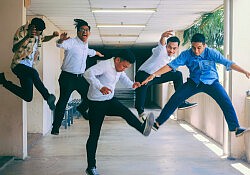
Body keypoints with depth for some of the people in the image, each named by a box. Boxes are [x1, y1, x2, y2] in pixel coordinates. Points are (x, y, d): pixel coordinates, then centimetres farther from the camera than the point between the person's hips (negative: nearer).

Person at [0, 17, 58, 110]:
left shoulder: (38, 33, 5)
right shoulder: (22, 31, -16)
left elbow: (43, 39, 29)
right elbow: (14, 49, -26)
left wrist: (53, 36, 6)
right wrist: (26, 37, -40)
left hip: (29, 67, 8)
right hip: (19, 65, -8)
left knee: (28, 97, 4)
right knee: (34, 73, -40)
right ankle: (48, 97, -26)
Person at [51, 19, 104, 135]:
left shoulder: (85, 44, 11)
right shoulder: (72, 42, -13)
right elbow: (60, 45, -33)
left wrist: (97, 53, 52)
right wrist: (61, 40, -56)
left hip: (81, 77, 7)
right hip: (68, 77, -7)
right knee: (63, 101, -8)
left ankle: (82, 109, 43)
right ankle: (55, 127, -3)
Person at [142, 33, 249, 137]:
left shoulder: (211, 53, -17)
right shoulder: (186, 54, -14)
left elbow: (228, 63, -18)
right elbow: (171, 65, -19)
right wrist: (154, 75, -28)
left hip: (211, 82, -1)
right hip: (194, 82, 2)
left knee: (226, 102, -20)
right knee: (175, 99, -10)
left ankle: (235, 127, -10)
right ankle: (158, 122, -1)